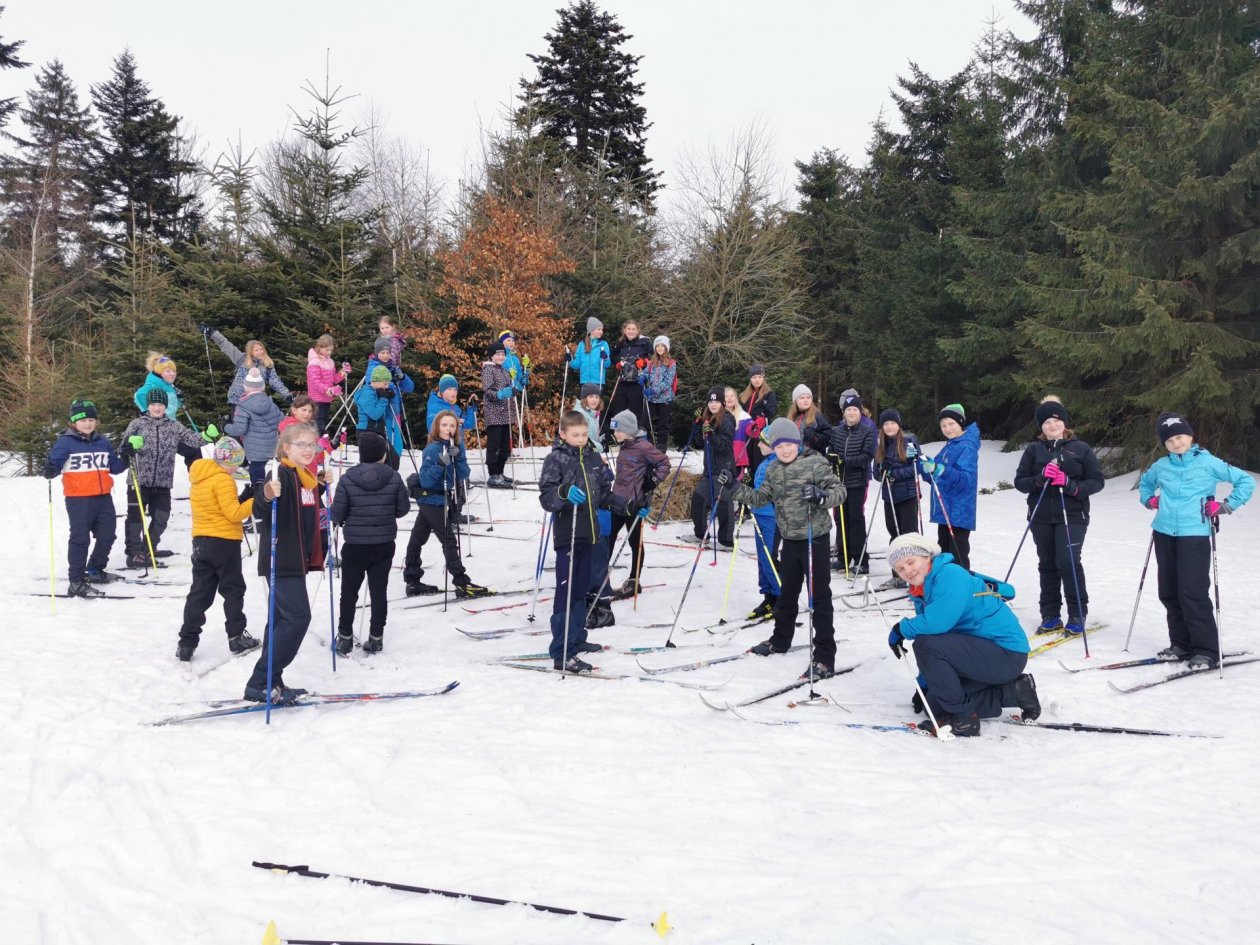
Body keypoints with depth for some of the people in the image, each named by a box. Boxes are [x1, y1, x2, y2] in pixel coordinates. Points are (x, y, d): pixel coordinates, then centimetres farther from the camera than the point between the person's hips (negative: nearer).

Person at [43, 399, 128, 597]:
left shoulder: (102, 443, 13)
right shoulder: (66, 442, -5)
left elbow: (113, 467, 18)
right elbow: (55, 461, -13)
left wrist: (125, 460, 1)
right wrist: (50, 470, -34)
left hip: (103, 497, 6)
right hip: (78, 499, -6)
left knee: (107, 536, 15)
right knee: (80, 539, -6)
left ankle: (95, 570, 37)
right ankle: (76, 582, -3)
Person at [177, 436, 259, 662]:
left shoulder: (198, 479, 13)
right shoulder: (223, 480, -15)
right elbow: (234, 513, -19)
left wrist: (242, 498, 7)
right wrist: (255, 501, -14)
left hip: (201, 541, 7)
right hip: (224, 541, -7)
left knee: (199, 592, 8)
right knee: (233, 590, 7)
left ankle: (186, 643, 4)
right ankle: (237, 638, 12)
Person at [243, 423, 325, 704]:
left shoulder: (307, 478, 12)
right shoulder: (283, 475, -16)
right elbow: (260, 512, -30)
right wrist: (267, 496, -50)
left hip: (296, 560, 10)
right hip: (281, 561, -10)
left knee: (283, 619, 13)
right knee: (296, 617, -14)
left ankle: (270, 682, 21)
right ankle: (259, 683, -11)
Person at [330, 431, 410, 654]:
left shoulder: (347, 480, -13)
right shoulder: (393, 479, -8)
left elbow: (336, 514, -11)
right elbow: (403, 508, 0)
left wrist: (339, 520, 11)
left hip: (355, 545, -1)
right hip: (384, 544, 2)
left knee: (349, 592, 12)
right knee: (379, 591, 11)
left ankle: (345, 637, 18)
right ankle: (376, 638, 16)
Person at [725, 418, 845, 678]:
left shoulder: (815, 463, -12)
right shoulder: (773, 471, 7)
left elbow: (839, 490, -15)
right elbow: (760, 498, 11)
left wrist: (821, 496, -35)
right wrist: (735, 486, -1)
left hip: (816, 539, -6)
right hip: (790, 540, 6)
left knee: (819, 596, -4)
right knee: (787, 592, 21)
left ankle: (825, 657, -1)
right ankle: (780, 640, 39)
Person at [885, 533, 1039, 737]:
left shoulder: (951, 575, -18)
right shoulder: (921, 593, 11)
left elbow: (937, 622, -31)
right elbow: (932, 633, 19)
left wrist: (901, 629, -13)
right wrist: (924, 683, 19)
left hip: (1006, 653, -11)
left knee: (926, 644, -24)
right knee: (936, 704, 10)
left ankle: (962, 718, -13)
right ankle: (1013, 692, 13)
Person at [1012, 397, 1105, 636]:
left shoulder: (1080, 449, 2)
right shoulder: (1033, 450, 6)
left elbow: (1097, 480, 1)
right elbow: (1019, 481, 4)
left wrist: (1071, 485, -17)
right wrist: (1041, 478, -16)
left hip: (1072, 516, -3)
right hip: (1041, 517, 3)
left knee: (1068, 562, -14)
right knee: (1047, 565, 8)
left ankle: (1077, 615, -2)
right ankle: (1050, 616, 16)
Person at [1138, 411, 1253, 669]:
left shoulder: (1207, 462, -3)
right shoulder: (1160, 466, 10)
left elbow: (1246, 481, 0)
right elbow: (1144, 482, 32)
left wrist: (1226, 506, -7)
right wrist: (1149, 499, 15)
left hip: (1194, 535, -5)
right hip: (1164, 534, 5)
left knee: (1192, 593, -12)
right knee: (1169, 593, 9)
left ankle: (1206, 650, -5)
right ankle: (1181, 644, 21)